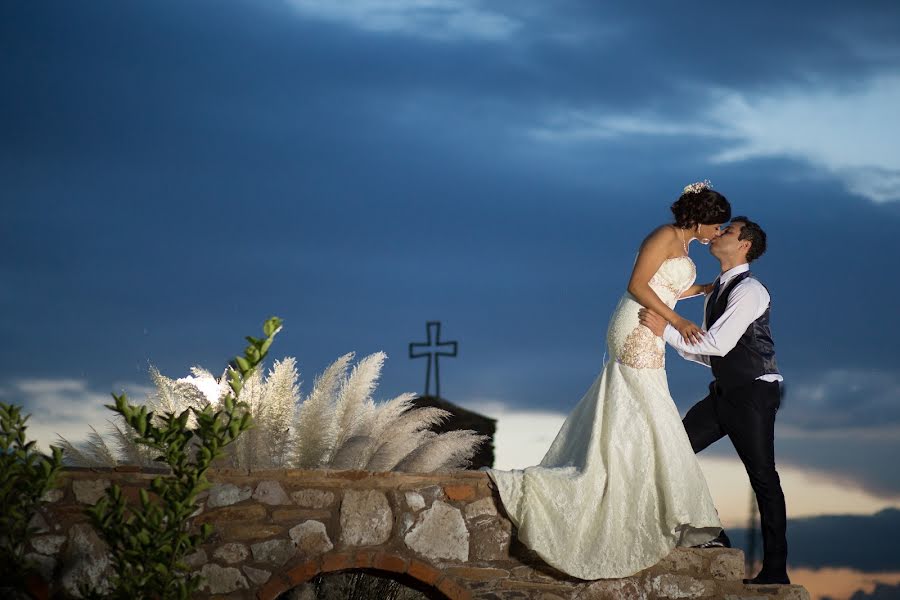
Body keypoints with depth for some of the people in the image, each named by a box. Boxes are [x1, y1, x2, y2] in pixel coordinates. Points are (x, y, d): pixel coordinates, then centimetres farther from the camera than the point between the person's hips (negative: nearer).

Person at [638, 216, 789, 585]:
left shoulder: (749, 291, -15)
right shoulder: (717, 292, 14)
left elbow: (719, 344, -25)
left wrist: (666, 330, -25)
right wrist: (671, 341, 5)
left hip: (754, 392, -9)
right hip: (725, 391, 9)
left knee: (763, 477, -4)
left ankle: (775, 569, 2)